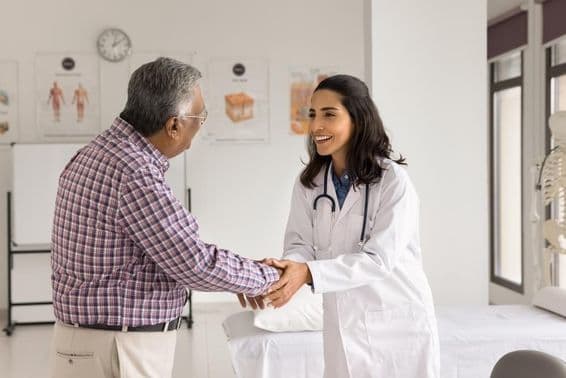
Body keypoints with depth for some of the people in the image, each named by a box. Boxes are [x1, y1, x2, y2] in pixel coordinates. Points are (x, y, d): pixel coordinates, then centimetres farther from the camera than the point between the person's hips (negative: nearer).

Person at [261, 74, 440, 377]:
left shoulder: (393, 180, -15)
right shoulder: (308, 182, 2)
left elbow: (379, 258, -22)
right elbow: (300, 243, -3)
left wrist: (309, 273, -33)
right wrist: (287, 268, -27)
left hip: (398, 322, -4)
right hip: (344, 324, 4)